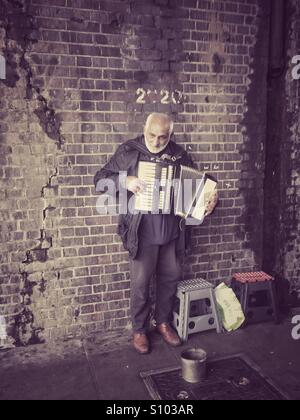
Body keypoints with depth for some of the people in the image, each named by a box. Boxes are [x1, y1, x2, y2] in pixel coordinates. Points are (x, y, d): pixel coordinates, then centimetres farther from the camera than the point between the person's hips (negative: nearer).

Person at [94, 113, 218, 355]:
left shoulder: (179, 155, 5)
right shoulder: (128, 152, -4)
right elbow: (100, 179, -3)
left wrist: (210, 199, -6)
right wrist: (125, 181, -20)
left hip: (173, 231, 4)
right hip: (143, 232, -3)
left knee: (171, 278, 14)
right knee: (141, 282, 4)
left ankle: (164, 322, 35)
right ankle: (139, 330, 24)